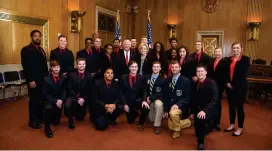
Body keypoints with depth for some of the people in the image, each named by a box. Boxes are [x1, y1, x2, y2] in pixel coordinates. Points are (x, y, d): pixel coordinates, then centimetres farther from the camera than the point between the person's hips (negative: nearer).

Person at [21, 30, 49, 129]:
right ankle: (32, 121, 16)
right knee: (34, 100, 3)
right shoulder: (26, 49, -8)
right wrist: (30, 80, -19)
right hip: (34, 81, -7)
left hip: (43, 79, 7)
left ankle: (40, 117, 24)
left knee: (41, 100, 9)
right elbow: (26, 66, -15)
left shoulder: (41, 49, 17)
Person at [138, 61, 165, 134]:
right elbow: (145, 90, -1)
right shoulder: (147, 77, 4)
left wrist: (151, 98, -20)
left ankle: (157, 126, -25)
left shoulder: (162, 79, -8)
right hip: (148, 99, 3)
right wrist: (144, 100, -19)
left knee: (158, 104, -37)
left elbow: (161, 93, -12)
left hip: (158, 99, -2)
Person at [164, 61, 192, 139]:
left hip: (180, 106, -6)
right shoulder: (167, 80, 4)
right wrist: (166, 110, 2)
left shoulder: (186, 81, -11)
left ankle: (177, 130, -8)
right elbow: (165, 96, 7)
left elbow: (188, 97, -13)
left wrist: (178, 104, -26)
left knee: (173, 113, -37)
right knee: (171, 127, 9)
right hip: (170, 106, 6)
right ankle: (188, 121, 33)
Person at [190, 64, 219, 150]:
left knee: (200, 119, -33)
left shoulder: (212, 83, -13)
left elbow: (214, 100, -22)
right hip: (198, 109, 7)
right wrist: (193, 112, 8)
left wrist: (204, 110, -33)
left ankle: (201, 141, -11)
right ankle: (209, 126, 42)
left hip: (209, 110, -7)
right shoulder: (195, 84, 5)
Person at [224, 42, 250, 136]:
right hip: (229, 87, 5)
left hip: (240, 87, -5)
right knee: (231, 106, 12)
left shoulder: (245, 59, -5)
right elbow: (226, 72, 10)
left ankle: (240, 128, 14)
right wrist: (228, 82, -6)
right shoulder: (229, 59, 10)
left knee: (239, 107, 2)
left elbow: (244, 75, -12)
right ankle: (232, 125, 26)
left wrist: (234, 85, -14)